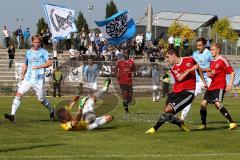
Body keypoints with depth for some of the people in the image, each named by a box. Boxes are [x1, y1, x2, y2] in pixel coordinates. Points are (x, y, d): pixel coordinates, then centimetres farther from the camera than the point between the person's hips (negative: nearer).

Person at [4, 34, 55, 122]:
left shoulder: (43, 52, 1)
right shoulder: (28, 52, 16)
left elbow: (49, 62, -12)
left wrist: (37, 67, -19)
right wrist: (22, 74, 14)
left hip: (38, 80, -4)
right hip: (28, 79, 4)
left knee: (41, 99, 4)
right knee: (18, 94, -13)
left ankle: (51, 111, 33)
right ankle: (12, 114, -17)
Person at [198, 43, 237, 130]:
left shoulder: (223, 60, -8)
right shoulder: (212, 62, 16)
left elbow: (232, 72, -9)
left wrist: (230, 84, -18)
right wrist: (209, 74, 0)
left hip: (220, 87, -8)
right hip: (212, 86, 8)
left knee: (217, 104, -23)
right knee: (203, 103, 3)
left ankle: (232, 123, -22)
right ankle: (203, 124, 16)